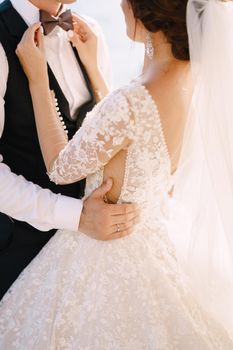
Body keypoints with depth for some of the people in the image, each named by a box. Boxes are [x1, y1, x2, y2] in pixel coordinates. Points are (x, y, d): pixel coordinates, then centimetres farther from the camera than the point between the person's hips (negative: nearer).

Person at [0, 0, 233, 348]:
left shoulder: (133, 101, -33)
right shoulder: (195, 78, -8)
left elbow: (61, 168, -16)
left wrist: (37, 79, -13)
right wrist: (91, 65, 9)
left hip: (108, 249, -7)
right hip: (152, 234, 8)